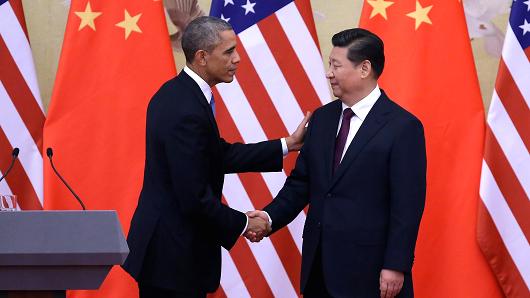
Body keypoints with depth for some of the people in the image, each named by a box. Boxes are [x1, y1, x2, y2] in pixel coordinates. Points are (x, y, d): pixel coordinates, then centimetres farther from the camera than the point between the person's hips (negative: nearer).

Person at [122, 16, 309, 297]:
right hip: (173, 254, -10)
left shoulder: (176, 93, 6)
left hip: (162, 244, 10)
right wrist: (243, 224, -9)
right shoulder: (186, 113, -24)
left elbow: (221, 155, 11)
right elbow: (195, 198, -24)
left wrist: (287, 145, 11)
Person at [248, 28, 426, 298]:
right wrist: (271, 216, -4)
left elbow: (407, 205, -12)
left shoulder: (402, 127, -10)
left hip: (367, 267, -6)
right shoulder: (322, 118, 10)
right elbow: (301, 181, 13)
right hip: (319, 264, 6)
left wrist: (396, 266, -15)